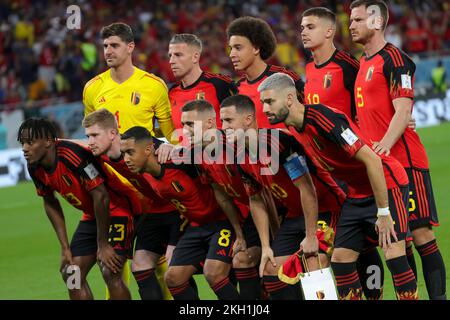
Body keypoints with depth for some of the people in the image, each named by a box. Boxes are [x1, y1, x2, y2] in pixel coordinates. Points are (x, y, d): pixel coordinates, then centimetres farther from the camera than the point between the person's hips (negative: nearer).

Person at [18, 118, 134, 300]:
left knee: (110, 273, -23)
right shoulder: (35, 168, -5)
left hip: (116, 210, -9)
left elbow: (101, 196, -27)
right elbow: (50, 204, 11)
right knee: (71, 275, 4)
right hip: (91, 215, 9)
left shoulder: (73, 155, -29)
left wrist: (103, 244, -20)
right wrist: (65, 247, 6)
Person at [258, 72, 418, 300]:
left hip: (386, 185, -9)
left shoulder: (322, 119, -26)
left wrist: (383, 213, -24)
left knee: (394, 256, -19)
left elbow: (371, 160, -27)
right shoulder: (293, 128, 1)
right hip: (356, 193, 9)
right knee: (340, 260, 4)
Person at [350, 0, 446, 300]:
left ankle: (438, 295, -7)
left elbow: (403, 110, -17)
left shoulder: (394, 59, -8)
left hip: (404, 161, -8)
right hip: (377, 163, 8)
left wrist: (385, 145, -29)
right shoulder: (363, 63, 17)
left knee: (420, 231, -8)